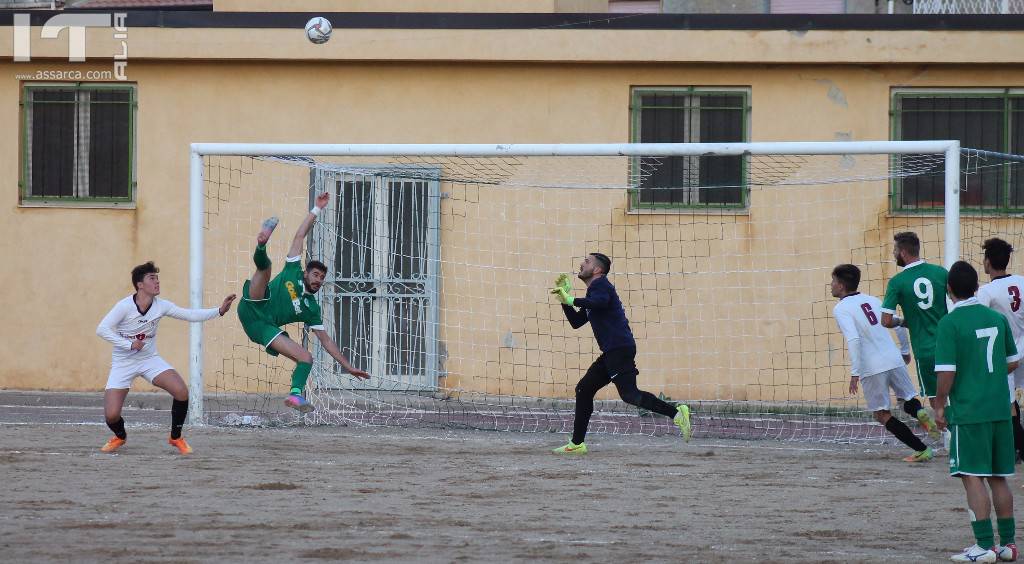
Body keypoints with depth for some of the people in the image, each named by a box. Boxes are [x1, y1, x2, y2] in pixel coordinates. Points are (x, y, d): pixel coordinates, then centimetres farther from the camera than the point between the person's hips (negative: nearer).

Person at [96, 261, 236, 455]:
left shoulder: (161, 306, -7)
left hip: (149, 359, 3)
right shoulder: (125, 306, -18)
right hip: (123, 364, -3)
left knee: (181, 391, -21)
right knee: (111, 415, -14)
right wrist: (129, 344, -28)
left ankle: (176, 437, 3)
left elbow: (190, 315, -6)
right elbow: (102, 329, -20)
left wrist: (219, 311, -18)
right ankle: (120, 436, 25)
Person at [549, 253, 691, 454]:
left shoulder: (601, 285, -3)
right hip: (611, 353, 10)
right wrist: (564, 297, 22)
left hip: (620, 349, -10)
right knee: (584, 389, 12)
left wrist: (570, 299, -18)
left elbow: (599, 302, -28)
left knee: (629, 394, -19)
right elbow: (576, 322, 30)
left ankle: (676, 413, -24)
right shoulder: (594, 290, 27)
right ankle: (577, 444, 15)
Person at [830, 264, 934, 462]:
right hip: (894, 360, 6)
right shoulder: (872, 300, 15)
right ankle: (920, 412, -16)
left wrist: (855, 373, -17)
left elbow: (853, 339, -18)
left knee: (882, 414, 7)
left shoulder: (841, 309, -5)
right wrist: (905, 351, 31)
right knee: (908, 399, 20)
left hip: (872, 368, -6)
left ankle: (922, 450, 2)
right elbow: (900, 325, 17)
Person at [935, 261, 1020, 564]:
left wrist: (939, 406, -3)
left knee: (973, 478, -3)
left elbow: (946, 372, -15)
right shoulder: (997, 318, 6)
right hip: (1000, 410, 6)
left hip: (968, 411, -6)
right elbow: (1013, 361, 15)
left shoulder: (950, 324, -11)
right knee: (998, 478, 13)